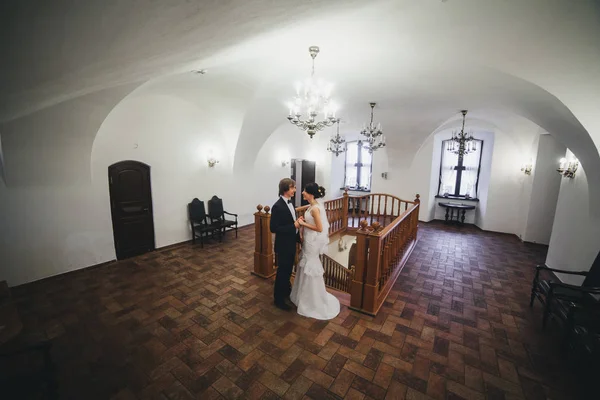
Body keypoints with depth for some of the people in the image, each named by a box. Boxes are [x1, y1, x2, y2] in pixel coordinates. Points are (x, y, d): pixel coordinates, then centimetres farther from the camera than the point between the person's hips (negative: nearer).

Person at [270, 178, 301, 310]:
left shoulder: (289, 203, 4)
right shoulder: (278, 206, -24)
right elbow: (274, 228, -25)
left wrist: (298, 235, 11)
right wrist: (294, 226, -25)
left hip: (291, 243, 8)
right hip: (283, 245, -8)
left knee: (288, 269, 24)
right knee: (282, 271, 7)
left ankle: (286, 290, 45)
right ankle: (278, 299, 26)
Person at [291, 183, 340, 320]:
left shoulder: (315, 208, -24)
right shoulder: (314, 205, 4)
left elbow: (320, 228, -24)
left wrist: (303, 224, -18)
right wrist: (304, 221, 3)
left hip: (312, 241, -10)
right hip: (309, 240, 10)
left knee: (311, 268, 5)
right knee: (306, 267, 21)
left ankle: (314, 301, 24)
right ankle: (307, 295, 40)